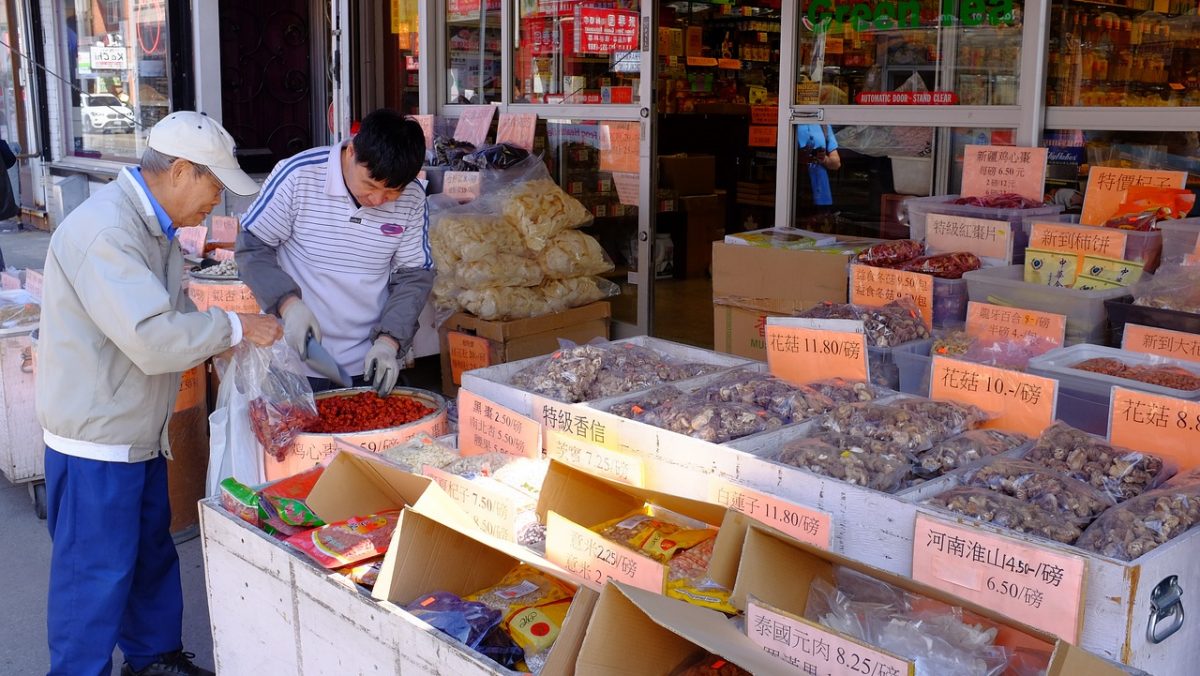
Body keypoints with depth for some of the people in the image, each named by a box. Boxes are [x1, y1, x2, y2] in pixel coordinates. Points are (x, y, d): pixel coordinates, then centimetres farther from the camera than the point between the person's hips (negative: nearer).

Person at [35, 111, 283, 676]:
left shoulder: (154, 227, 9)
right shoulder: (104, 232, -25)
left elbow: (174, 314, 18)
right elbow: (154, 339, -31)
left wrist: (225, 346, 2)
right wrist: (236, 327, -20)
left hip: (139, 431, 10)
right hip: (97, 436, -10)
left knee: (151, 555, 21)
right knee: (96, 572, 2)